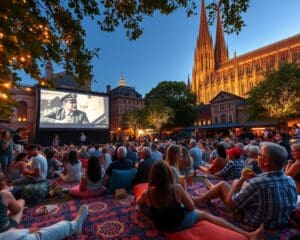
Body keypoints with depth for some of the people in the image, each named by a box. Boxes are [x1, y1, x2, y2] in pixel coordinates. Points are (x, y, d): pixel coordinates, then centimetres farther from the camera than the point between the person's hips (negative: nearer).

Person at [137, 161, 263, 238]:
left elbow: (138, 203, 5)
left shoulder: (147, 193, -20)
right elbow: (191, 207, -11)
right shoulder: (176, 188, -26)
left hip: (161, 226, 3)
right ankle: (248, 234, 16)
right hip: (180, 222, -3)